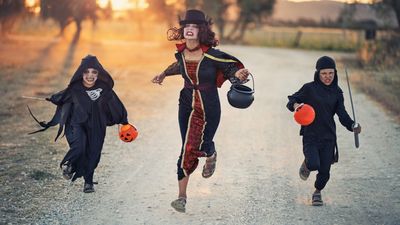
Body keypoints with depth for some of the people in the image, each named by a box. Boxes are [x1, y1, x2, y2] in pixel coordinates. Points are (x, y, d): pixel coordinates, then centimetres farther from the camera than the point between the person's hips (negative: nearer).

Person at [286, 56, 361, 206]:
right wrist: (295, 105, -24)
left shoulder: (337, 92, 6)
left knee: (325, 171, 2)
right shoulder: (309, 88, -4)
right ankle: (306, 163, 17)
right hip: (310, 135, -3)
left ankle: (317, 192, 34)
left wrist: (352, 126, -17)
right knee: (314, 164, -23)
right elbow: (292, 99, 0)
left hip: (328, 137, 3)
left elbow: (342, 114, 1)